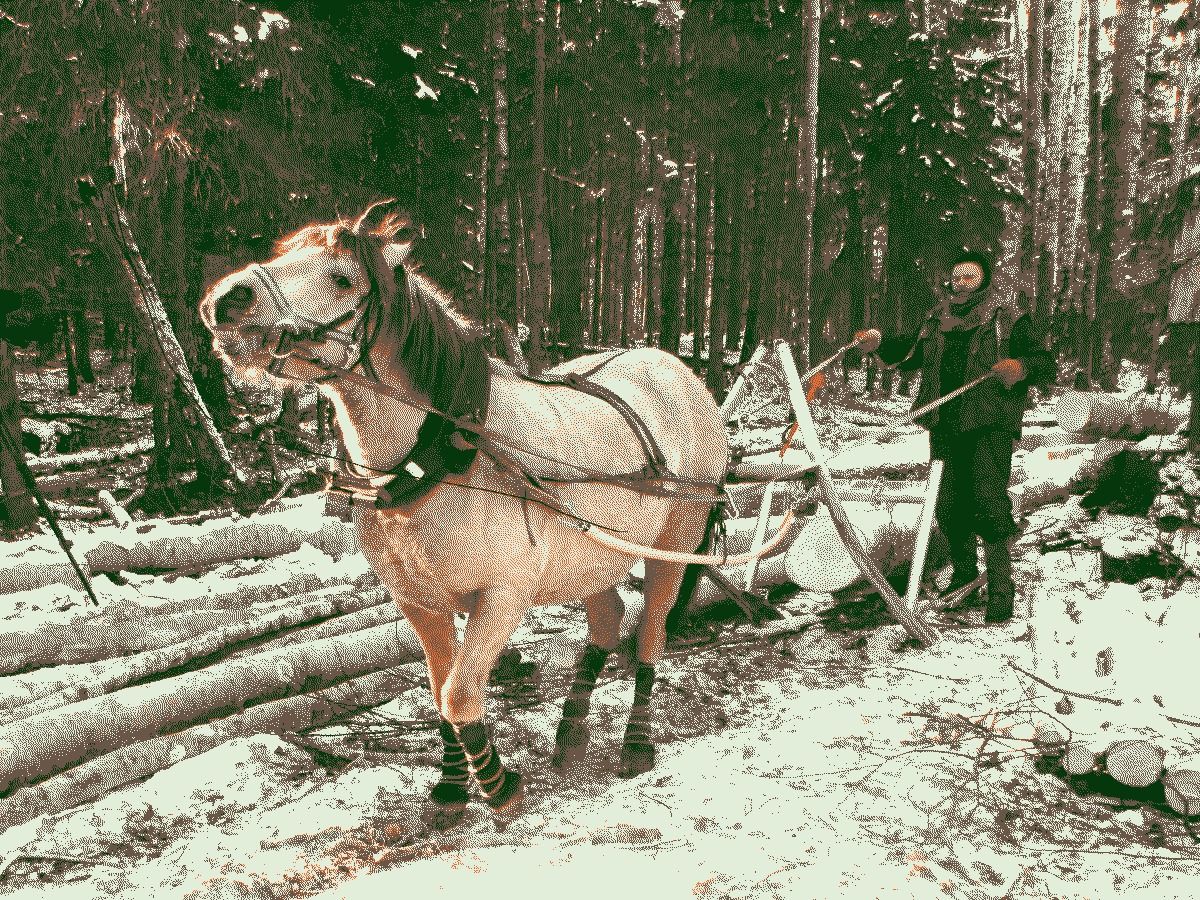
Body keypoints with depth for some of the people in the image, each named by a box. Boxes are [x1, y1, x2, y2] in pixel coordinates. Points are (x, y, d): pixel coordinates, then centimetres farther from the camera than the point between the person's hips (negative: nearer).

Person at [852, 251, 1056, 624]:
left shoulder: (1008, 324, 4)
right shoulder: (935, 324, 17)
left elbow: (1047, 366, -1)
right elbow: (907, 352, 27)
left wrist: (1022, 366, -24)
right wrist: (879, 344, 7)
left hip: (990, 428, -5)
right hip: (946, 429, 5)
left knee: (990, 504, -14)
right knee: (949, 506, 8)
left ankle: (1001, 588, -7)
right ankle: (964, 573, 28)